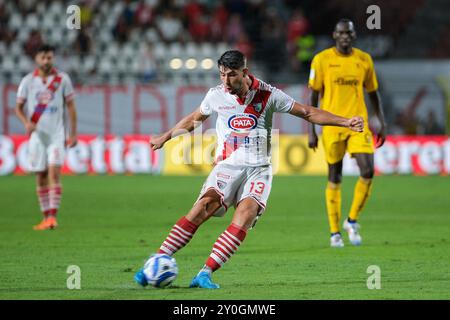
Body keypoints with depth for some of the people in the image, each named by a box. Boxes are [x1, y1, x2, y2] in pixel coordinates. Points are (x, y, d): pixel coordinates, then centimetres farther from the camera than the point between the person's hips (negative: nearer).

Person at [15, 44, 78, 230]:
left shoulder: (62, 79, 2)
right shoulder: (28, 81, 3)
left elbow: (70, 107, 6)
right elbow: (18, 107, 7)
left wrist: (73, 134, 2)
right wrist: (26, 123, -13)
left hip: (56, 134, -2)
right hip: (37, 135, 2)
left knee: (54, 172, -16)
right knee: (40, 176, 3)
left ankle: (52, 216, -19)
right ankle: (46, 217, 12)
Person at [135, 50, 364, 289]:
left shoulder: (267, 95, -2)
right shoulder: (216, 95, 3)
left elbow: (308, 113, 5)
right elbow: (195, 119, 24)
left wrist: (345, 123, -3)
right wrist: (165, 137, 34)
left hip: (258, 168, 0)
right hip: (227, 166, 1)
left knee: (247, 212, -28)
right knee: (204, 205, -26)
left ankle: (205, 273, -31)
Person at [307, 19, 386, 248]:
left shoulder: (364, 59, 6)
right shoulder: (322, 59, -2)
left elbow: (373, 94, 15)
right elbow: (313, 96, 0)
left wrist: (382, 124, 9)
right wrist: (311, 131, -5)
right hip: (332, 126, -2)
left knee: (367, 172, -12)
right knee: (335, 179, 3)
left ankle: (352, 221, 8)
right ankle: (335, 232, 13)